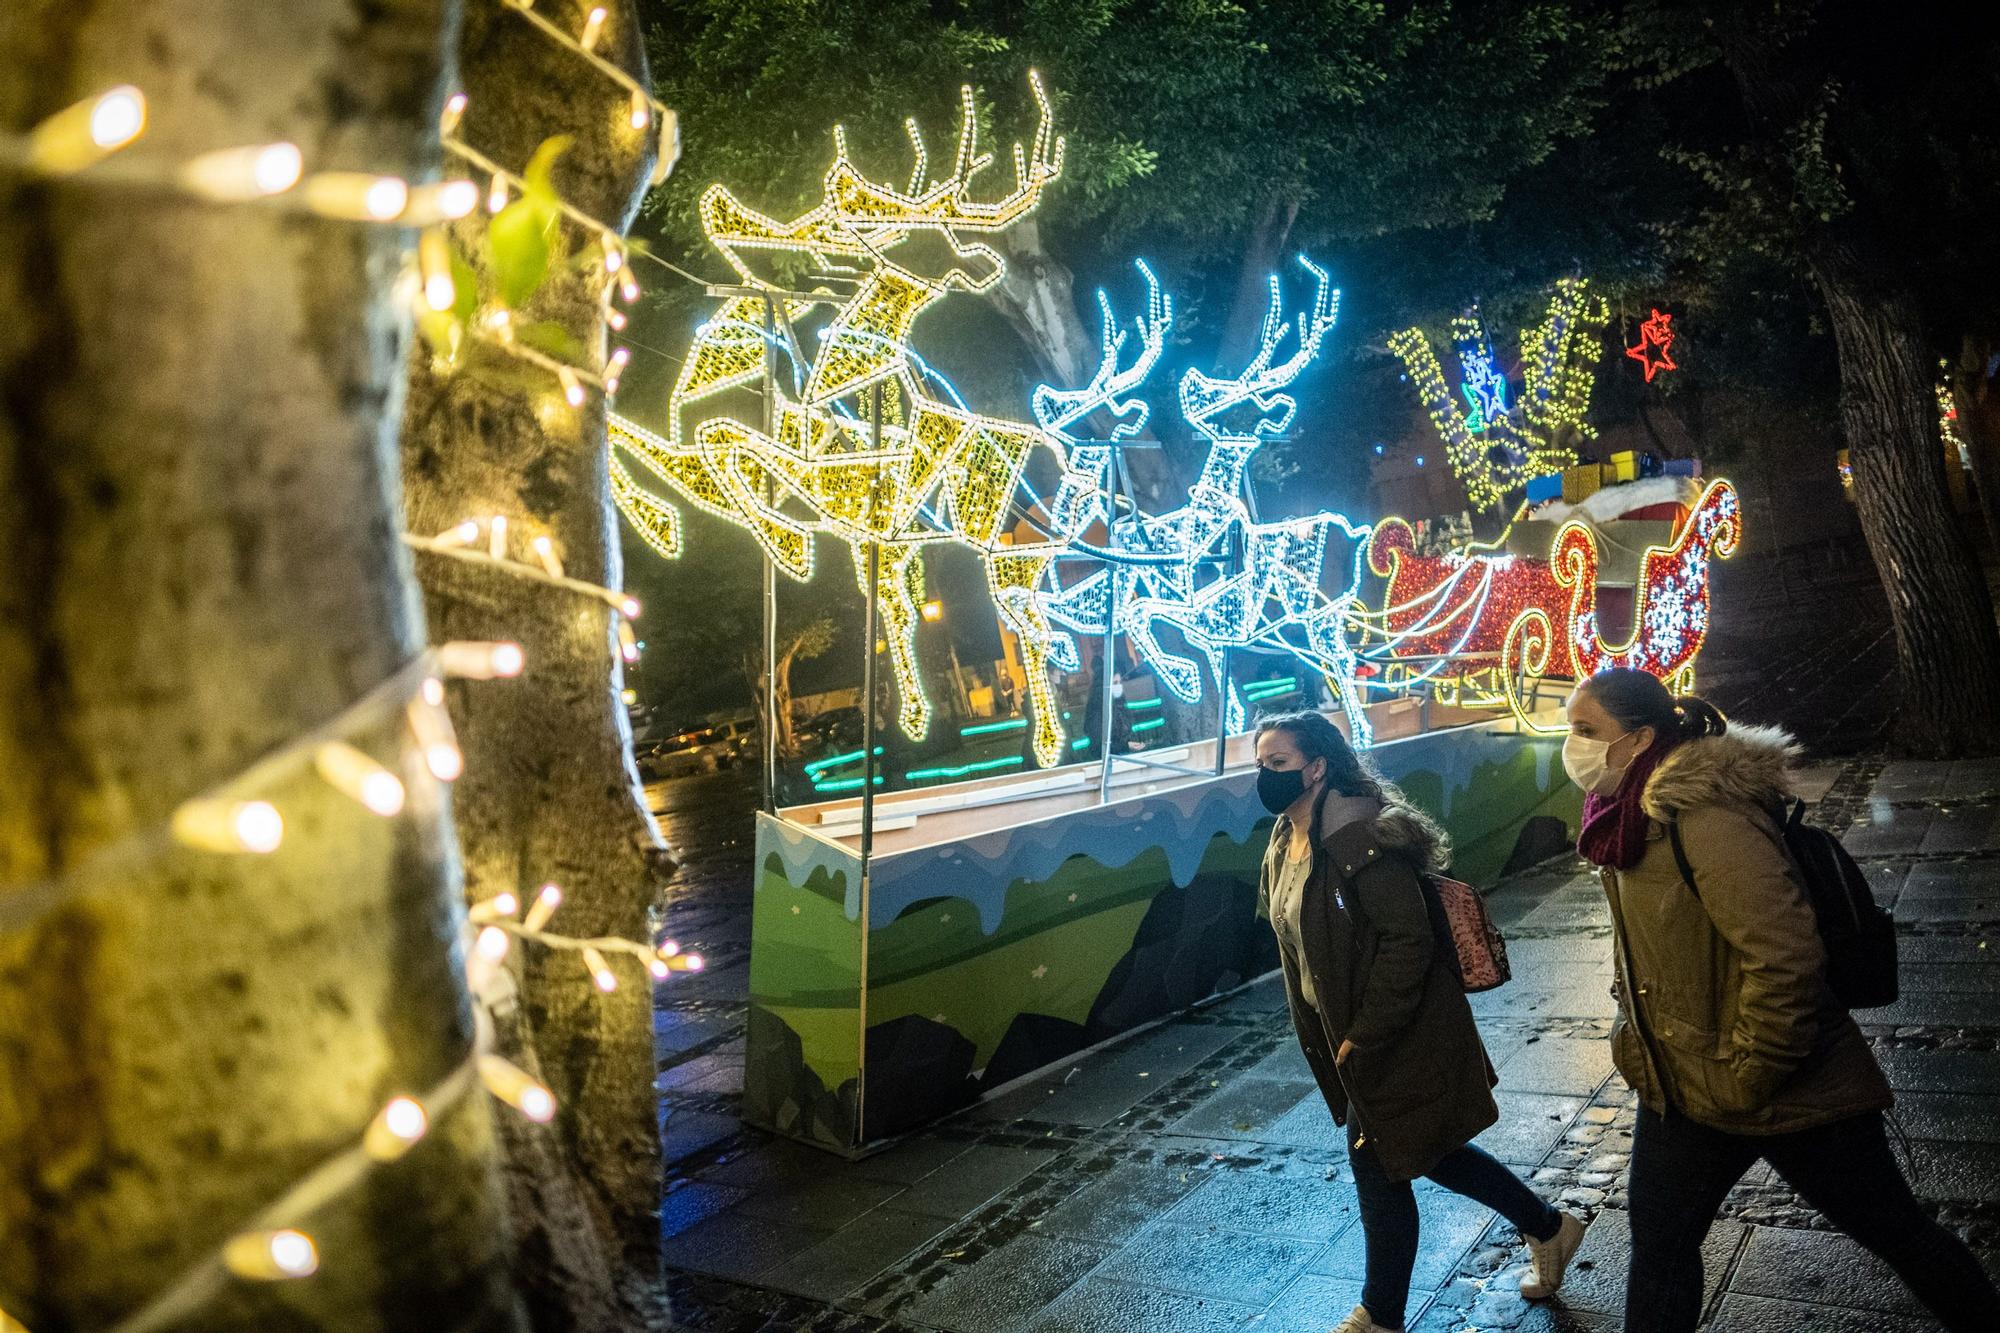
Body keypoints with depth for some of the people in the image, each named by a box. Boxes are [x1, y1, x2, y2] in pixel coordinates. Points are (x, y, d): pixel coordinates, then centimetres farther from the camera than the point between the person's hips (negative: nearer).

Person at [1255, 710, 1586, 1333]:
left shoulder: (1357, 836, -23)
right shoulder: (1286, 843, 5)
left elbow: (1407, 941, -25)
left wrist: (1361, 1036, -22)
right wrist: (1322, 1035, 11)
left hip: (1398, 1039, -9)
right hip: (1348, 1035, 9)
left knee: (1378, 1165, 3)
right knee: (1427, 1153, 20)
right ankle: (1547, 1228, 41)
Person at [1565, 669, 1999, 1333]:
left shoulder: (1708, 821, -27)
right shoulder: (1630, 821, 2)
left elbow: (1786, 957, -32)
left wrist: (1747, 1078, -23)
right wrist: (1634, 1038, 14)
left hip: (1786, 1094, -9)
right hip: (1680, 1091, 9)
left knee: (1894, 1229, 12)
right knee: (1658, 1250, 16)